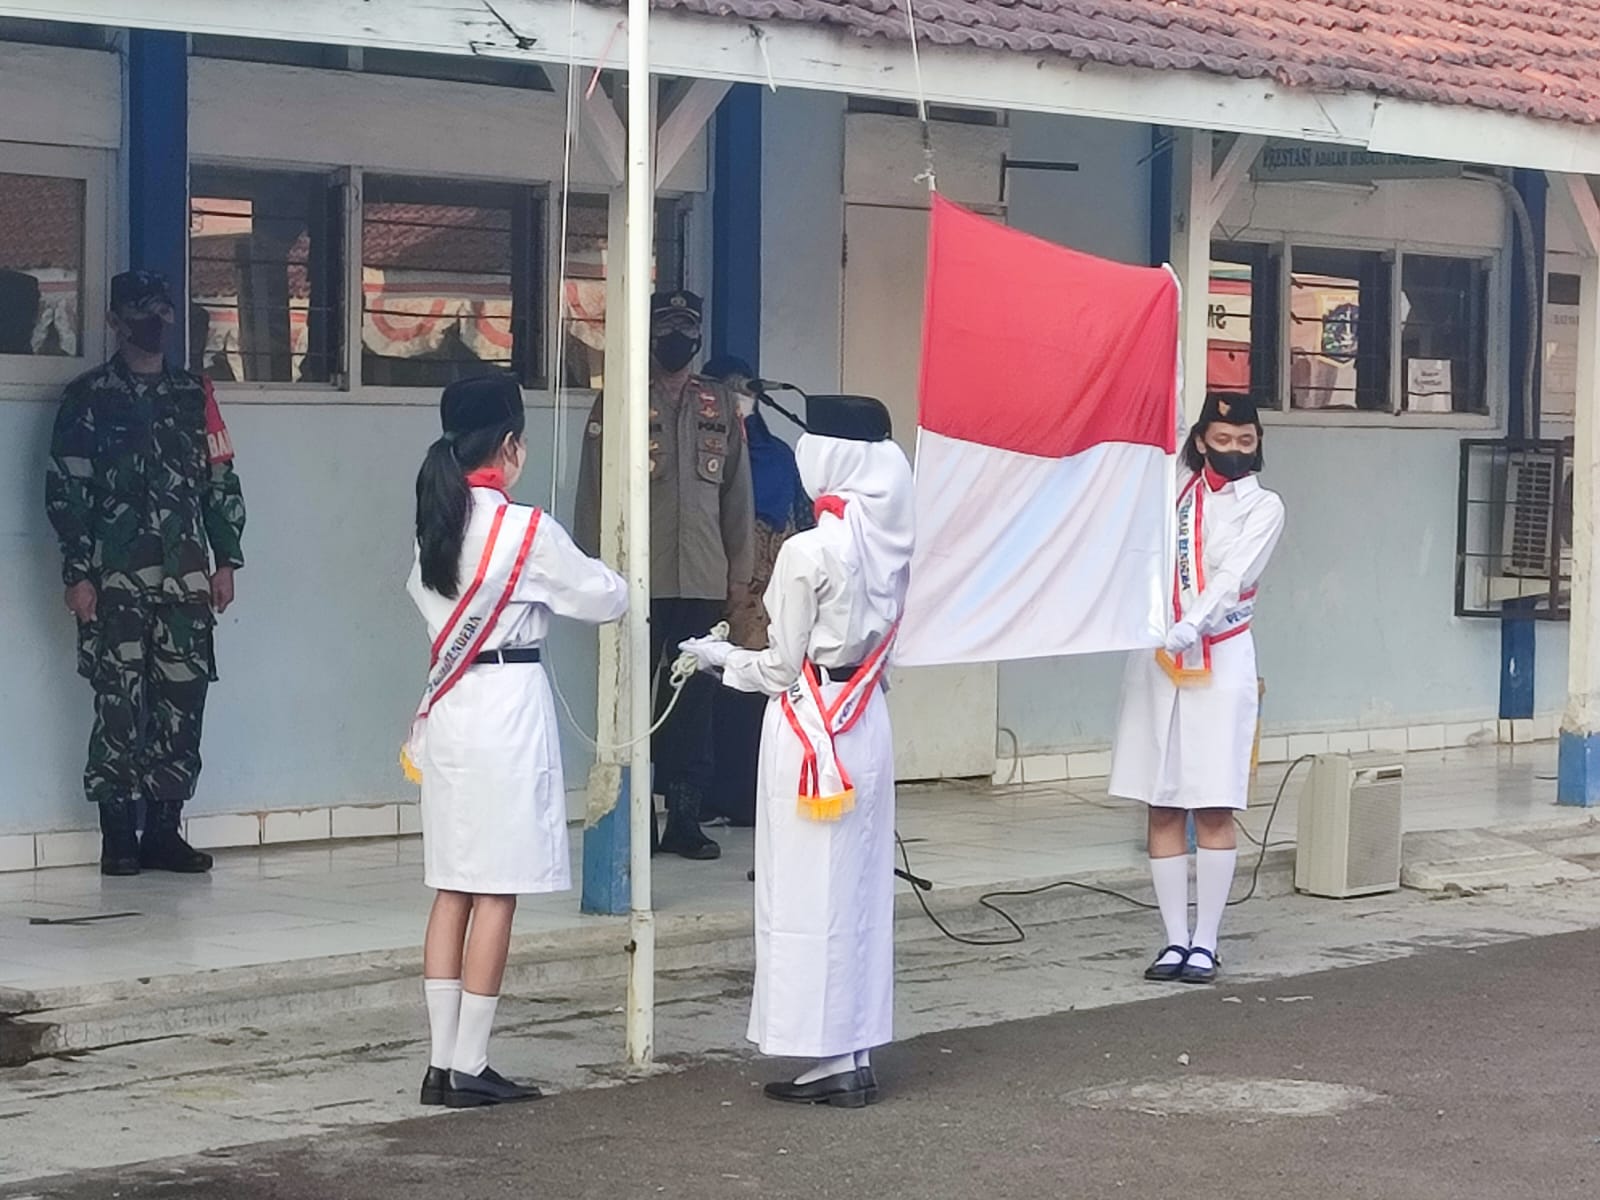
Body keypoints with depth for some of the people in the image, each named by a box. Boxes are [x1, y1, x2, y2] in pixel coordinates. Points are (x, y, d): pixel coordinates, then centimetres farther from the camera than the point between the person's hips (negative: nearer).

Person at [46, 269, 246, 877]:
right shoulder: (88, 397, 3)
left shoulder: (194, 395, 15)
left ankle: (164, 830, 9)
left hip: (186, 577, 4)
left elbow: (222, 482, 16)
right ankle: (118, 837, 2)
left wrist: (225, 560, 8)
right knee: (119, 704, -4)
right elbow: (65, 490, -1)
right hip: (114, 580, -3)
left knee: (183, 702, 1)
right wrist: (77, 573, -8)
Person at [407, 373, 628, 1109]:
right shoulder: (526, 530, -13)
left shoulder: (435, 524, 6)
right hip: (508, 709, -7)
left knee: (453, 890, 10)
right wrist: (608, 581, 22)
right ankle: (469, 1068, 0)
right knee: (496, 895, -1)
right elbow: (606, 599, -1)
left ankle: (442, 1062, 11)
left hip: (449, 708, 7)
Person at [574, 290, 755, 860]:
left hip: (703, 580, 3)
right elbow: (593, 489, 2)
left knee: (695, 701, 4)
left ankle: (685, 818, 9)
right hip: (639, 579, -3)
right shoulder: (617, 402, 3)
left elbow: (737, 492, 15)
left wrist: (739, 571, 11)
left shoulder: (720, 406, 13)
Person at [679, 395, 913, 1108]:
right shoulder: (888, 547, 3)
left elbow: (783, 667, -12)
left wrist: (722, 659, 6)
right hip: (868, 723, 7)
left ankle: (833, 1057, 2)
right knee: (859, 890, 12)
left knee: (810, 894, 0)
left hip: (809, 727, -7)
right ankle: (856, 1050, 17)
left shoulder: (808, 553, -18)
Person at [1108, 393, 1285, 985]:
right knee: (1164, 808, 3)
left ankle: (1205, 942, 0)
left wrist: (1191, 626, -29)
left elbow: (1234, 576, -12)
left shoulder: (1262, 507, 3)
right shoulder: (1169, 493, 13)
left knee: (1215, 808, -5)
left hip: (1219, 661, -3)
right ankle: (1175, 939, 7)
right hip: (1157, 661, 3)